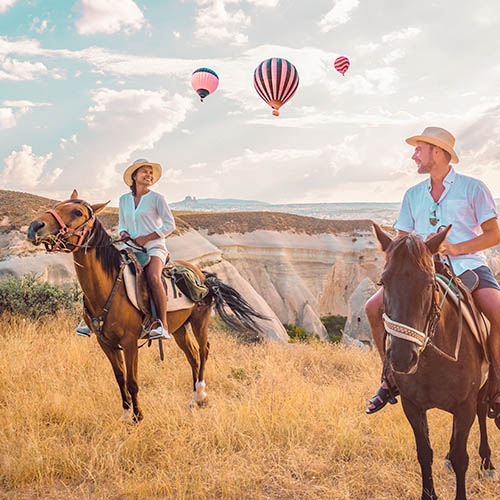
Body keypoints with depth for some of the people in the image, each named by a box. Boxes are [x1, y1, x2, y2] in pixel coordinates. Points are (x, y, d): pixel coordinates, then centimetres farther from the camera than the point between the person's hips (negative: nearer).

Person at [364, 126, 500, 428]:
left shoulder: (473, 188, 1)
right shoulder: (413, 195, 15)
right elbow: (400, 239, 17)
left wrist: (455, 248, -15)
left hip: (467, 265, -4)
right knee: (374, 307, -13)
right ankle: (392, 378, 2)